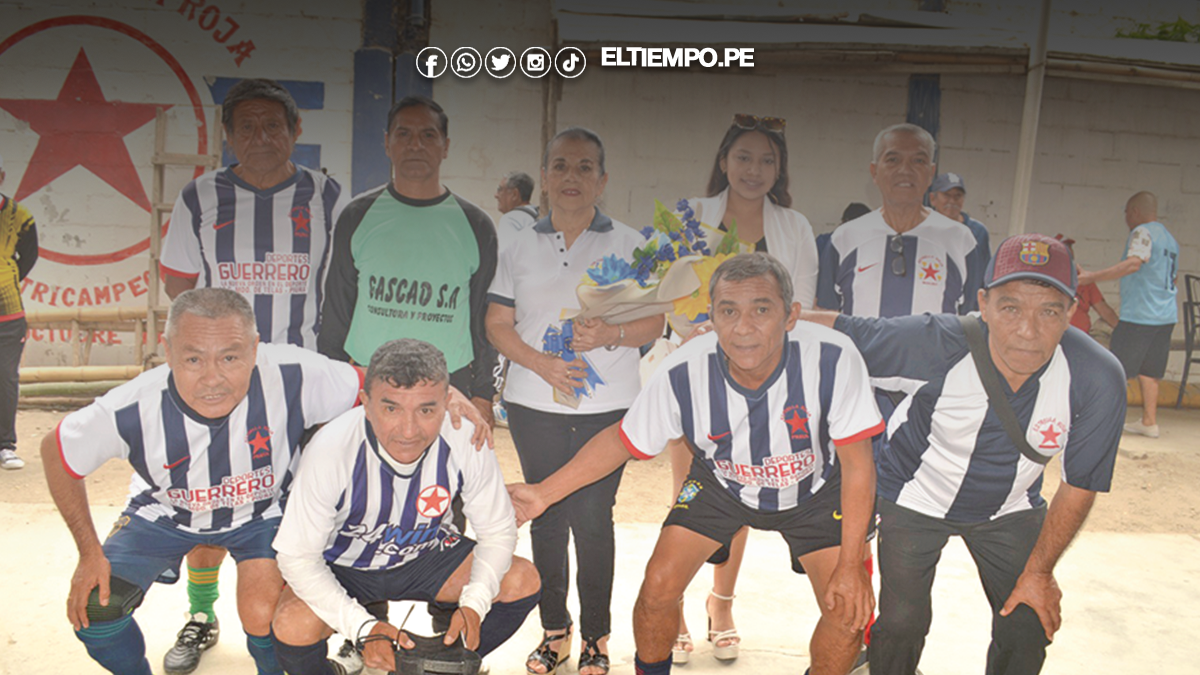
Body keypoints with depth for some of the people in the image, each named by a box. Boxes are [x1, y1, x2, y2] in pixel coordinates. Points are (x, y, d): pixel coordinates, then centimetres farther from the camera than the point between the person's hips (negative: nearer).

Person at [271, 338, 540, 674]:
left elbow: (498, 532, -11)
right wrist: (363, 626, -31)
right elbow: (297, 557, -22)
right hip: (343, 565, -2)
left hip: (426, 555, 2)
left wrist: (473, 603, -27)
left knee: (522, 580, -16)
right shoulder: (330, 449, -31)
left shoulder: (466, 440, -26)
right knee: (292, 629, -30)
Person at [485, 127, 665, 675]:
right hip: (534, 404, 2)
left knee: (593, 516, 0)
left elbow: (655, 322, 2)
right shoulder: (519, 247, 8)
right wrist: (541, 363, -11)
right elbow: (498, 325, 6)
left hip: (608, 406, -2)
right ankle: (553, 630, 24)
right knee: (546, 516, 8)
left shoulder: (629, 244, 3)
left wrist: (611, 334, -18)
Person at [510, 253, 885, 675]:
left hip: (814, 488, 0)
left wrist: (850, 565, -21)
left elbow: (857, 464, -24)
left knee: (849, 610, -11)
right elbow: (622, 440, -13)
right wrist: (543, 493, -17)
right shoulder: (681, 375, -31)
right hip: (720, 484, 1)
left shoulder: (834, 359, -36)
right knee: (659, 586, -8)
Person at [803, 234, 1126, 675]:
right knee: (902, 622, -6)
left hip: (1010, 507, 3)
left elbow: (1079, 485, -13)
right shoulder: (939, 343, -34)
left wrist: (1039, 571, -6)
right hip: (916, 496, -2)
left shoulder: (1097, 380, -26)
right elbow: (838, 331, -22)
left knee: (1030, 627, 4)